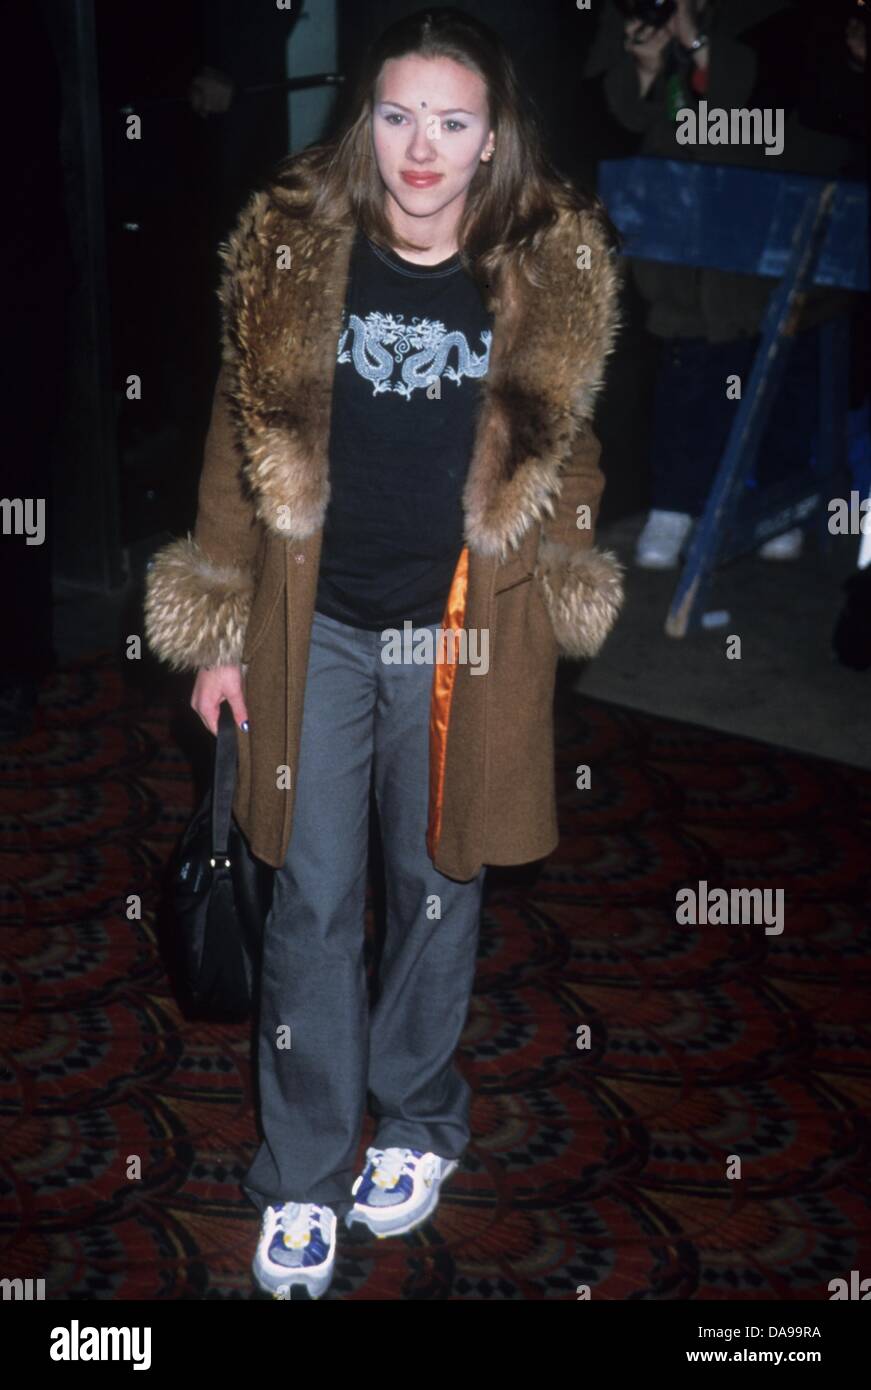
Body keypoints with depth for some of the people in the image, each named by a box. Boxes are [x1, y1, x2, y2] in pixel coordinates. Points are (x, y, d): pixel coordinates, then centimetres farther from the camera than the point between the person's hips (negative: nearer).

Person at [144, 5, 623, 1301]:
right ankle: (302, 1178, 21)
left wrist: (558, 609, 4)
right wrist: (220, 634, 1)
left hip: (463, 637, 0)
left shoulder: (550, 276, -5)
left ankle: (415, 1124, 36)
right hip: (316, 630, 0)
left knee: (437, 886, 14)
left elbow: (565, 459, 6)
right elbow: (241, 443, 1)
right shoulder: (291, 253, -4)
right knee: (311, 905, 6)